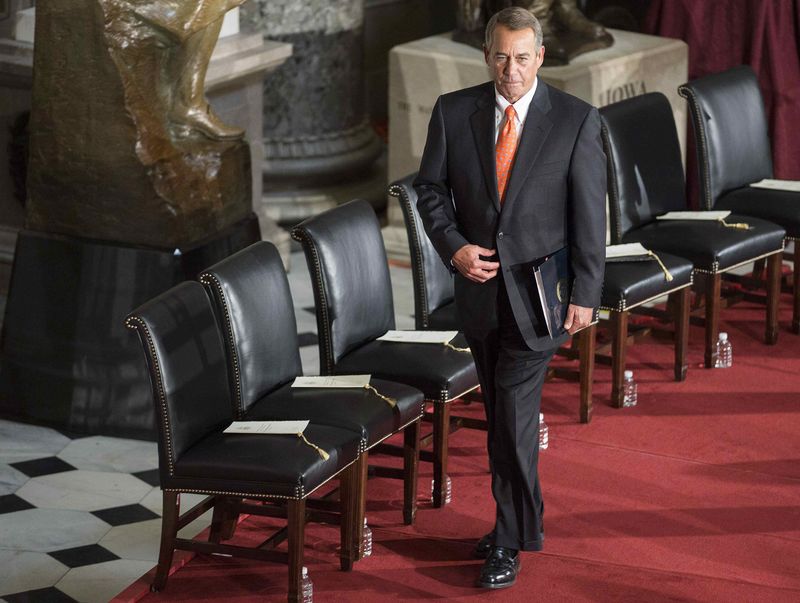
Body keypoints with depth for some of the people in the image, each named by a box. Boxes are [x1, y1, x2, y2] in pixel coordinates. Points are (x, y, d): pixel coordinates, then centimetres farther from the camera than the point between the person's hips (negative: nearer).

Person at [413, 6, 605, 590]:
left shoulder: (577, 120, -8)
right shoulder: (453, 112, -1)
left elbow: (590, 214, -6)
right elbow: (430, 189, 6)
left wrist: (585, 295, -8)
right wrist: (455, 247, -10)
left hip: (538, 290, -4)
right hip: (479, 285, 4)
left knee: (515, 413, -9)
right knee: (501, 412, 14)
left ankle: (511, 541, 2)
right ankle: (522, 520, 28)